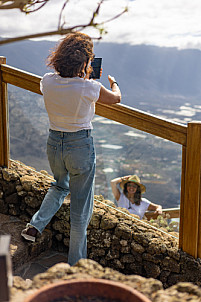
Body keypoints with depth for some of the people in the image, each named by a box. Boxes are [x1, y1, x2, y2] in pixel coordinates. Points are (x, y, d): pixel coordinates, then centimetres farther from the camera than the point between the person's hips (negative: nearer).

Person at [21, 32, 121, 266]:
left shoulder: (47, 82, -8)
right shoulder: (89, 87, -19)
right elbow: (115, 98, 3)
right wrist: (113, 82, 24)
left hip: (54, 143, 5)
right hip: (81, 146, -4)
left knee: (61, 186, 35)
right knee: (81, 206, 11)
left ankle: (35, 225, 22)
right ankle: (76, 264, 23)